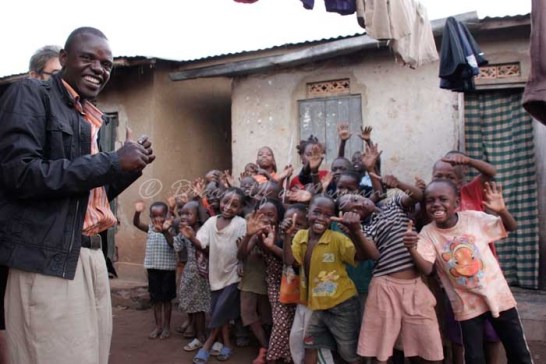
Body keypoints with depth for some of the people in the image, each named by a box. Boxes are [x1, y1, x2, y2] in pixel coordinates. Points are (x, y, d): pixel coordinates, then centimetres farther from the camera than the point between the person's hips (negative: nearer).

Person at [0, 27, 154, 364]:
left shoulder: (93, 118, 18)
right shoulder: (31, 94, -3)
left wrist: (132, 165, 6)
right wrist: (113, 161, -15)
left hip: (91, 254, 8)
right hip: (48, 259, -7)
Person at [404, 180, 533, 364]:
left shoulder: (474, 218, -11)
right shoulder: (427, 233, -12)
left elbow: (511, 227, 0)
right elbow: (426, 269, -22)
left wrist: (502, 210, -22)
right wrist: (412, 249, -42)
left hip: (496, 294, 1)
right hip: (467, 304, -1)